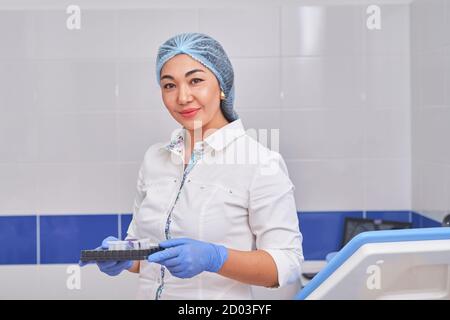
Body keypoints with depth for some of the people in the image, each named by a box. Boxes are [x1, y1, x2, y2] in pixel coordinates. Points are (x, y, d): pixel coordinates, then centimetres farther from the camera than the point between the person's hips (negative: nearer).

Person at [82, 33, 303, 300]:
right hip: (148, 292, 5)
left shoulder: (261, 162, -16)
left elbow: (287, 263, -17)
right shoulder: (154, 158, 1)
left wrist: (214, 258, -31)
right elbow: (142, 244, 9)